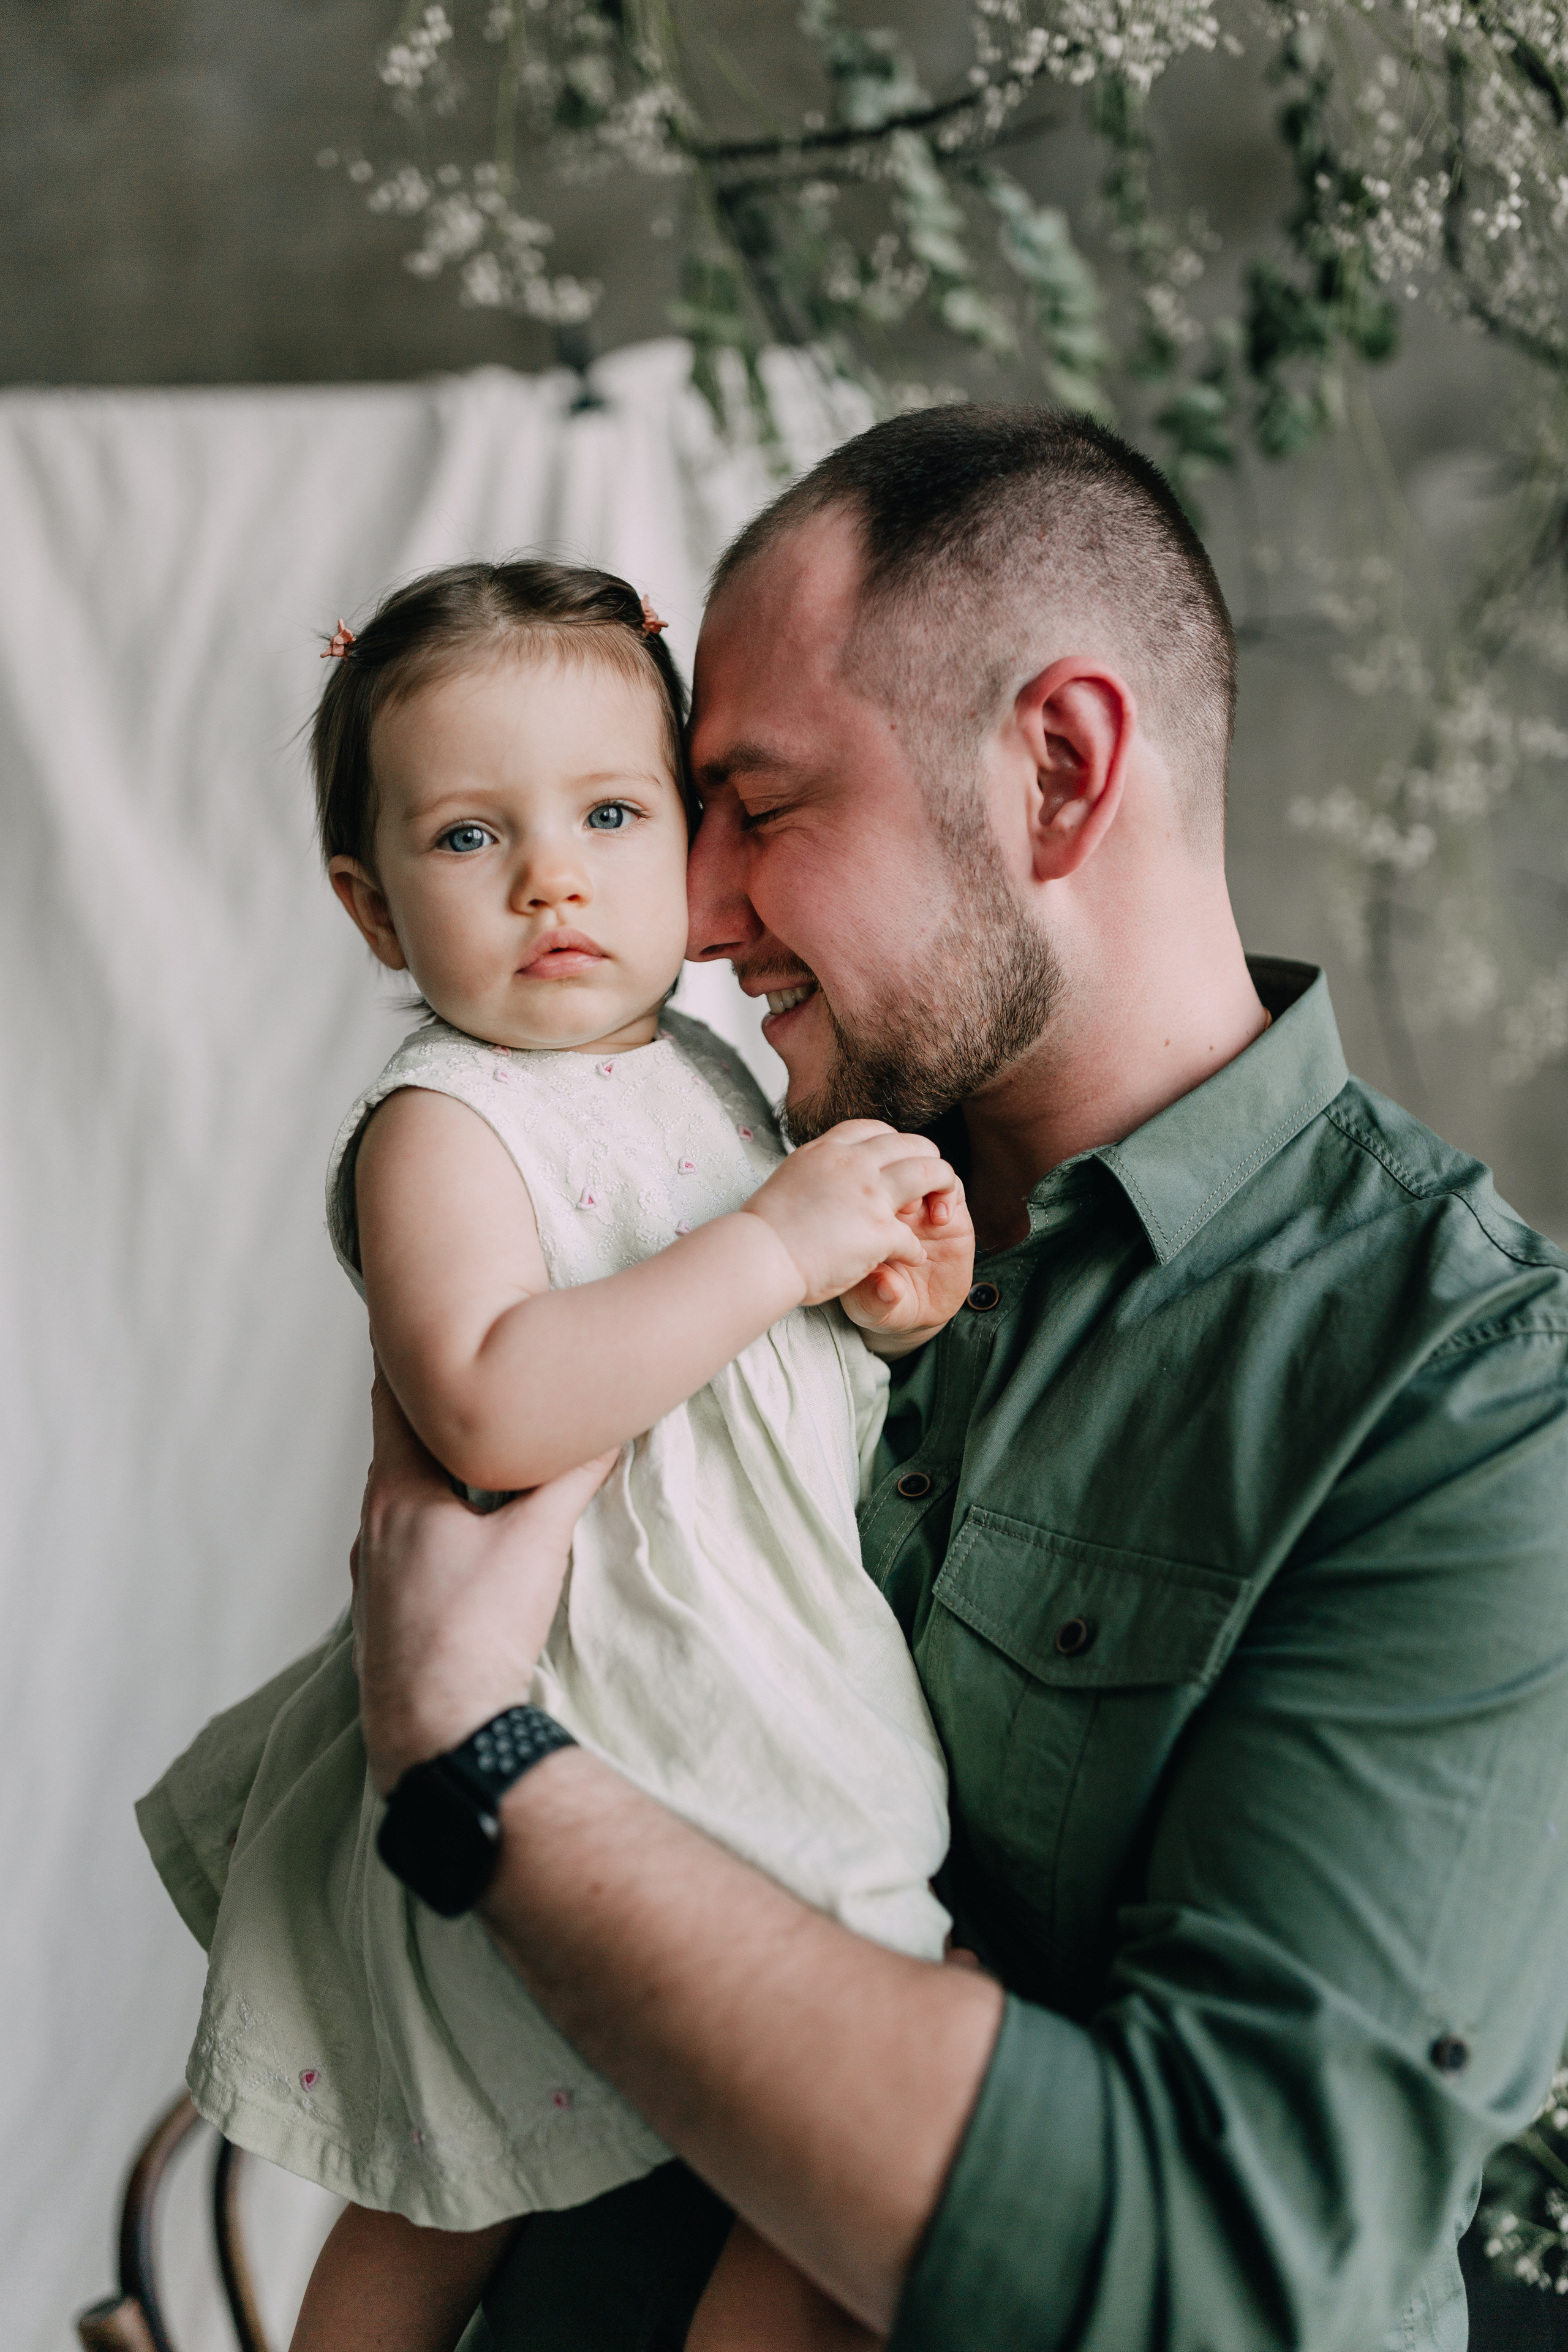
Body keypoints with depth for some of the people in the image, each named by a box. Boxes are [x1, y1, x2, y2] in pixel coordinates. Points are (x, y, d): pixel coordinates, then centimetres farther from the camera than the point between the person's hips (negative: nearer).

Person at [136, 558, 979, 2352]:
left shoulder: (704, 1072, 10)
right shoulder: (441, 1127, -16)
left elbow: (781, 1352, 24)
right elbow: (491, 1409, -33)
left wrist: (902, 1300, 1)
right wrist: (775, 1243, -28)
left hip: (770, 1704, 8)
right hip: (588, 1755, -8)